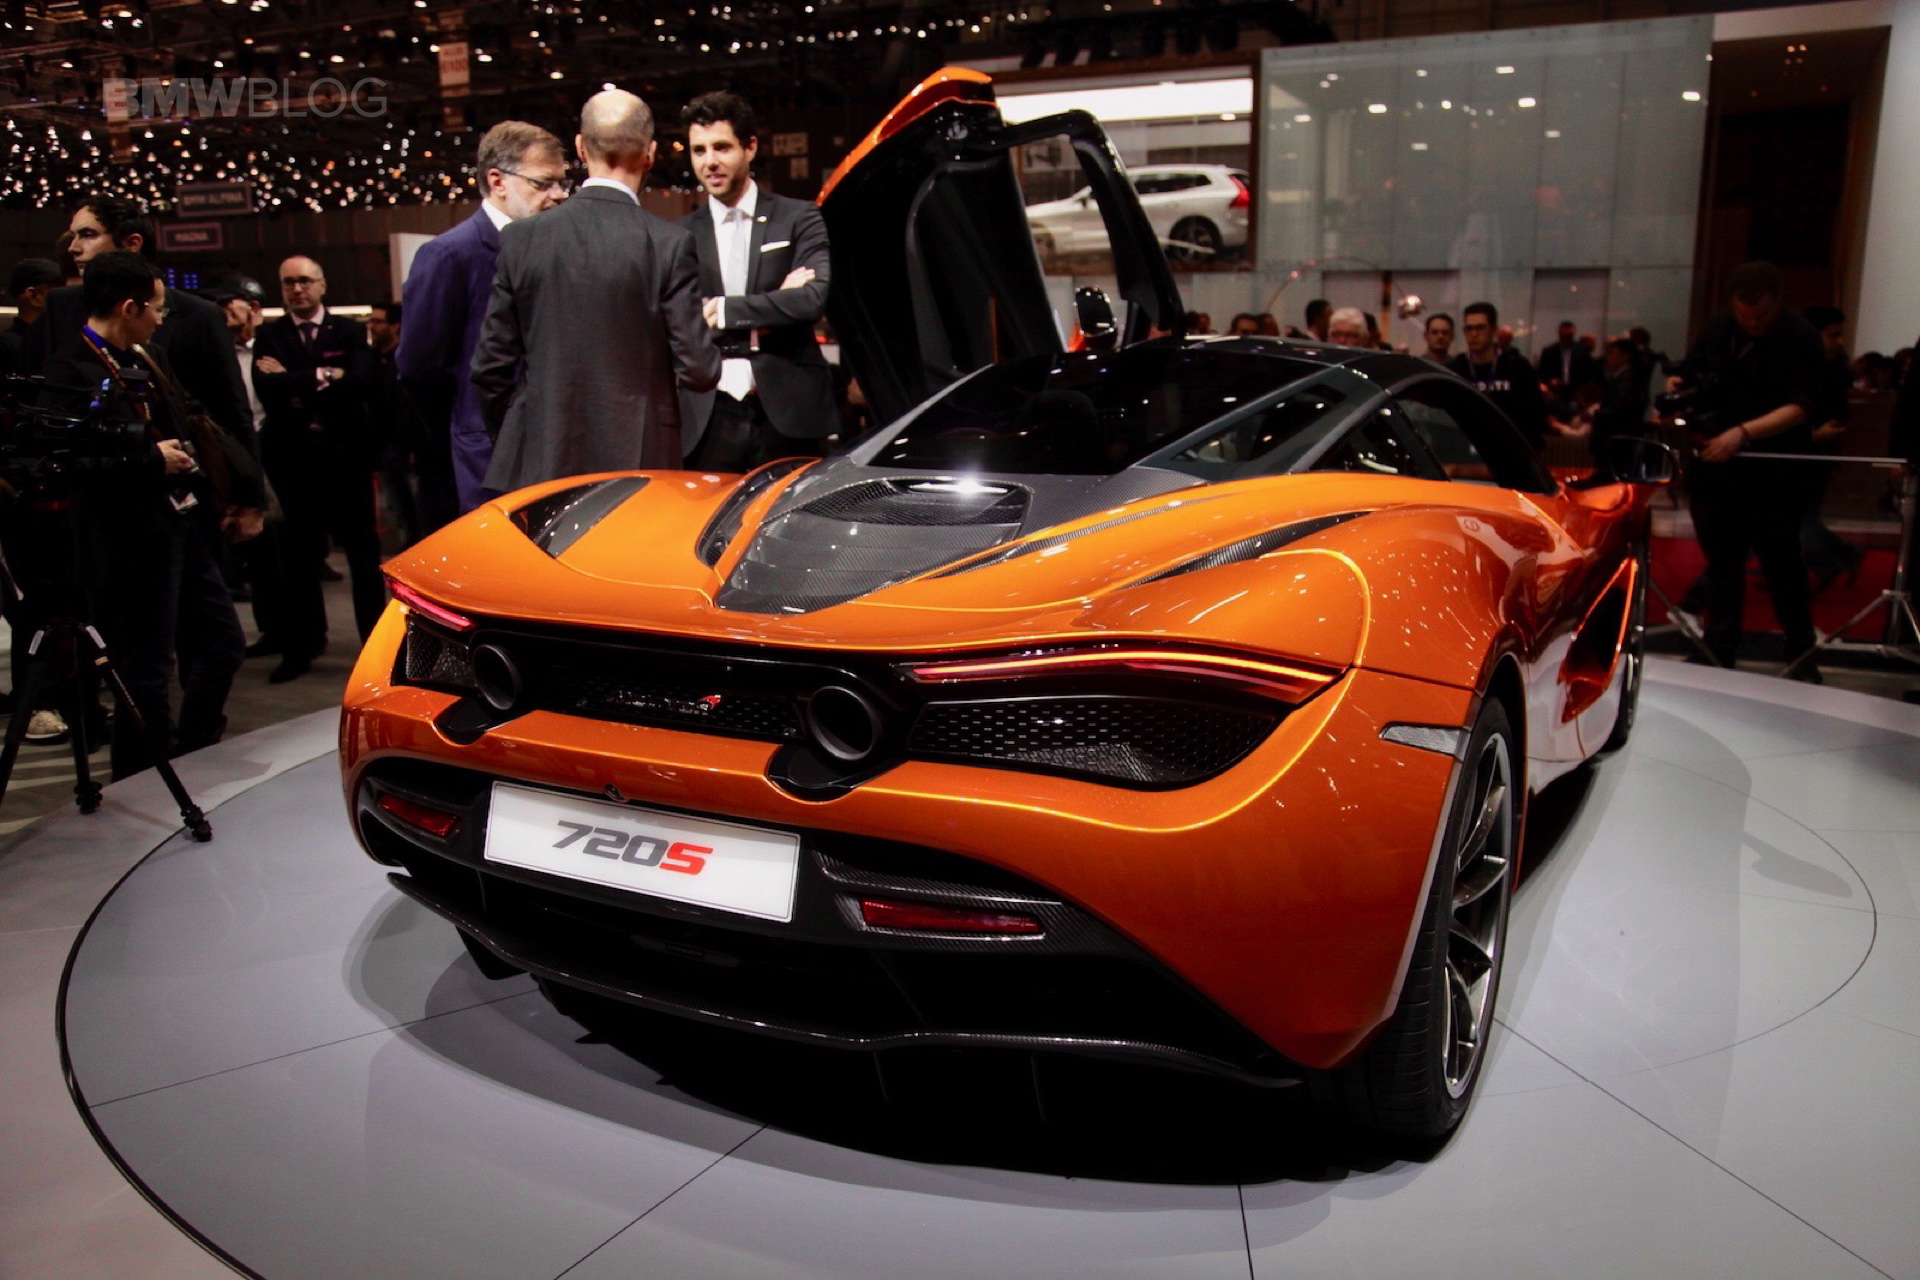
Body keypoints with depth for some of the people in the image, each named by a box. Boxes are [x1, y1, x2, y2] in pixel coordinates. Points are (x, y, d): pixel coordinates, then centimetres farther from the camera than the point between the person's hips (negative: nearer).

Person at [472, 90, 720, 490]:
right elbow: (698, 370, -9)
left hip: (543, 465, 3)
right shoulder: (669, 244, -9)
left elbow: (490, 367, 4)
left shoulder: (520, 238, 0)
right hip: (638, 462, -2)